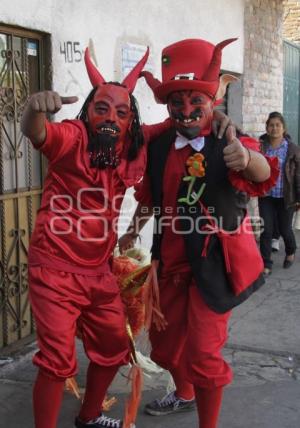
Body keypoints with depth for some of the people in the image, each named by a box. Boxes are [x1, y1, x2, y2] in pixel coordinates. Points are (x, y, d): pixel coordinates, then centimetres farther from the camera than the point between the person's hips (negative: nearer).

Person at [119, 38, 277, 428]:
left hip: (213, 263, -6)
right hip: (171, 260, 6)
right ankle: (184, 394, 51)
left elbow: (262, 172, -41)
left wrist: (247, 158, -63)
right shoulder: (159, 147, -1)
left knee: (203, 351, -6)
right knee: (163, 338, 21)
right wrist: (132, 233, 23)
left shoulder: (229, 146, -18)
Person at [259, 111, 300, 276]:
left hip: (286, 197, -1)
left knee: (285, 230, 11)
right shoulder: (261, 147, -2)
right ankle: (266, 264, 10)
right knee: (266, 231, -1)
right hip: (266, 196, 1)